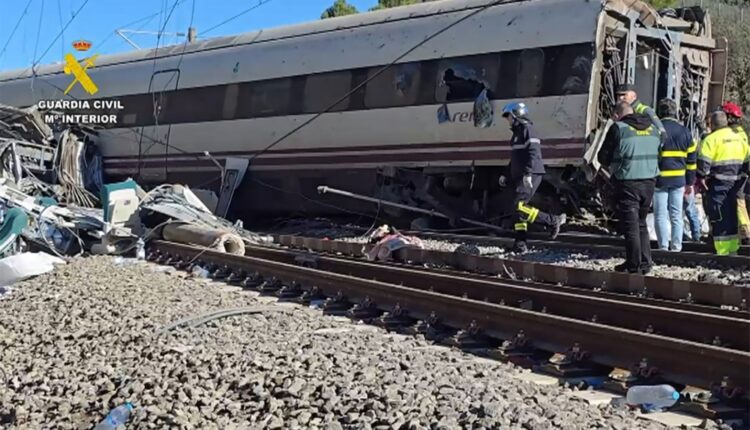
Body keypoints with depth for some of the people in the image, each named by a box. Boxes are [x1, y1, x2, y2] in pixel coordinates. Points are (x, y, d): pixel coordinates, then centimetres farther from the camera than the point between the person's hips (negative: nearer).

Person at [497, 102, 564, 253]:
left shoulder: (526, 128, -6)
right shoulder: (517, 133, 24)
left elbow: (534, 152, -19)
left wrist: (528, 173, -28)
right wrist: (507, 178, 23)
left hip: (531, 176, -10)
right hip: (521, 177, 10)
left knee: (519, 206, -19)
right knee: (517, 208, 5)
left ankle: (553, 221, -10)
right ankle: (520, 243, 6)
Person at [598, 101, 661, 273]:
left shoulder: (618, 128, -8)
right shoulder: (653, 128, 12)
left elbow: (603, 157, -4)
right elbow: (658, 152, 16)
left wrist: (613, 166, 16)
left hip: (628, 183, -6)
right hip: (650, 181, 6)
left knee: (630, 225, 1)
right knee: (641, 223, 18)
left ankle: (634, 265, 3)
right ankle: (645, 263, 19)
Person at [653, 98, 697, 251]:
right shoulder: (684, 131, 8)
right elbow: (691, 159, 12)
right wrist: (690, 182, 17)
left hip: (660, 178, -4)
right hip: (679, 179, 4)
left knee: (661, 215, 2)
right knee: (676, 214, 11)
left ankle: (663, 246, 0)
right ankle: (676, 246, 12)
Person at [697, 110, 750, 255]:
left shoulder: (712, 139, -12)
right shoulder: (738, 137, 13)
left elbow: (703, 161, -20)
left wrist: (701, 178, -12)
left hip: (718, 184, -7)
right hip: (734, 183, 7)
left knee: (719, 217, -3)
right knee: (732, 215, 16)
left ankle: (723, 251, -3)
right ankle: (733, 248, 23)